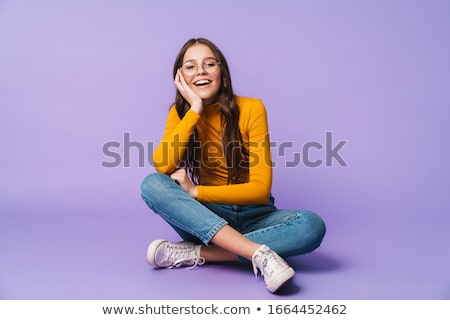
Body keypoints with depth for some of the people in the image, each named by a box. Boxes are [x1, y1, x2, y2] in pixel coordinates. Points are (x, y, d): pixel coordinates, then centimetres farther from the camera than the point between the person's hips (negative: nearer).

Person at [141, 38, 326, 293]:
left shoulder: (251, 108, -10)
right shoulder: (180, 112, -1)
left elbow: (261, 189, -15)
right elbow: (162, 166, -20)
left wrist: (194, 192, -20)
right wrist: (195, 110, -19)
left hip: (253, 217, -1)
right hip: (207, 217, 2)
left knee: (311, 225, -29)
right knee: (152, 185, -26)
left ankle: (196, 253, -24)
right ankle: (259, 253, -35)